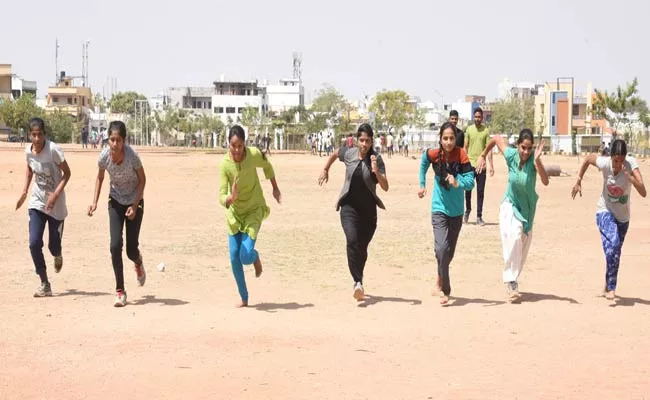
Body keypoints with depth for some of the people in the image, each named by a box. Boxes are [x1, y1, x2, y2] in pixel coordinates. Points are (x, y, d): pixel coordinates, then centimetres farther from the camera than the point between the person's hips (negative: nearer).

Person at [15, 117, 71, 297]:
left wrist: (56, 194, -25)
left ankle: (57, 256, 44)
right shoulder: (28, 151, -6)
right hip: (36, 203, 3)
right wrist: (24, 192, 10)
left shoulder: (53, 150, -21)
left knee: (54, 245, 4)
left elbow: (67, 173, -14)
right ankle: (44, 284, 2)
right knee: (34, 243, -9)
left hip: (56, 204, -3)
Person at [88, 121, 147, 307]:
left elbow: (142, 179, -11)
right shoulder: (104, 156, -19)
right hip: (116, 201, 2)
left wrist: (135, 206, -16)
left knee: (131, 250, 0)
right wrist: (95, 201, -8)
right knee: (115, 245, -13)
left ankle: (138, 263, 40)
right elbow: (100, 178, 2)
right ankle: (120, 290, -3)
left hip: (134, 202, -2)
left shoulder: (132, 155, -27)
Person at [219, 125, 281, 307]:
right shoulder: (225, 165, -21)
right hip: (234, 212, 1)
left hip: (254, 210, -1)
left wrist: (275, 188, 11)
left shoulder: (254, 155, -21)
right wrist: (230, 199, -46)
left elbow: (267, 166, 3)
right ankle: (244, 298, 15)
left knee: (245, 256, -14)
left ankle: (256, 257, 25)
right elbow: (221, 196, -24)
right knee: (234, 257, -1)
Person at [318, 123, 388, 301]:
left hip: (368, 209, 0)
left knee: (362, 247, 9)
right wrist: (325, 170, 27)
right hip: (349, 206, 0)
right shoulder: (348, 154, -3)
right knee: (352, 241, -22)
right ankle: (358, 282, -27)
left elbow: (385, 187, -15)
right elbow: (334, 153, 21)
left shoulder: (376, 159, -8)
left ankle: (358, 281, 28)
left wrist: (376, 172, -30)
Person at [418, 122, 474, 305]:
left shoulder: (461, 155, -15)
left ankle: (440, 283, 39)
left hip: (456, 211, 1)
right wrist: (422, 185, 14)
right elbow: (423, 162, 13)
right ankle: (445, 291, -13)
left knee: (449, 252, 15)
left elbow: (471, 182, -19)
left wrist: (458, 183, -38)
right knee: (442, 248, -20)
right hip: (439, 209, -1)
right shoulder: (433, 154, -12)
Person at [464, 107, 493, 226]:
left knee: (480, 192, 2)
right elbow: (465, 147, 8)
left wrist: (491, 165, -6)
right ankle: (468, 209, 27)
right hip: (470, 164, 1)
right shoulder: (469, 129, 4)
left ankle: (479, 217, 8)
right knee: (468, 189, 2)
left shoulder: (486, 130, 1)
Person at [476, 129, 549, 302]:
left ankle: (511, 281, 29)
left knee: (522, 249, 9)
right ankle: (510, 282, -28)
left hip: (527, 208, 2)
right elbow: (496, 138, -1)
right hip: (510, 205, -2)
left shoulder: (533, 160, -21)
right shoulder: (511, 155, -19)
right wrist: (483, 156, 6)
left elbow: (545, 182, -35)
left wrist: (538, 161, -47)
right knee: (514, 236, -28)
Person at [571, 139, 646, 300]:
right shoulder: (604, 163, -22)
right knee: (613, 243, -27)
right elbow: (588, 158, 2)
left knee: (615, 253, 13)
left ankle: (607, 287, 36)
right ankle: (611, 288, -19)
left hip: (622, 216, 2)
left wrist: (629, 176, -44)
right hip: (605, 212, -2)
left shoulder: (631, 163, -25)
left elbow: (643, 193, -32)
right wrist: (578, 182, 4)